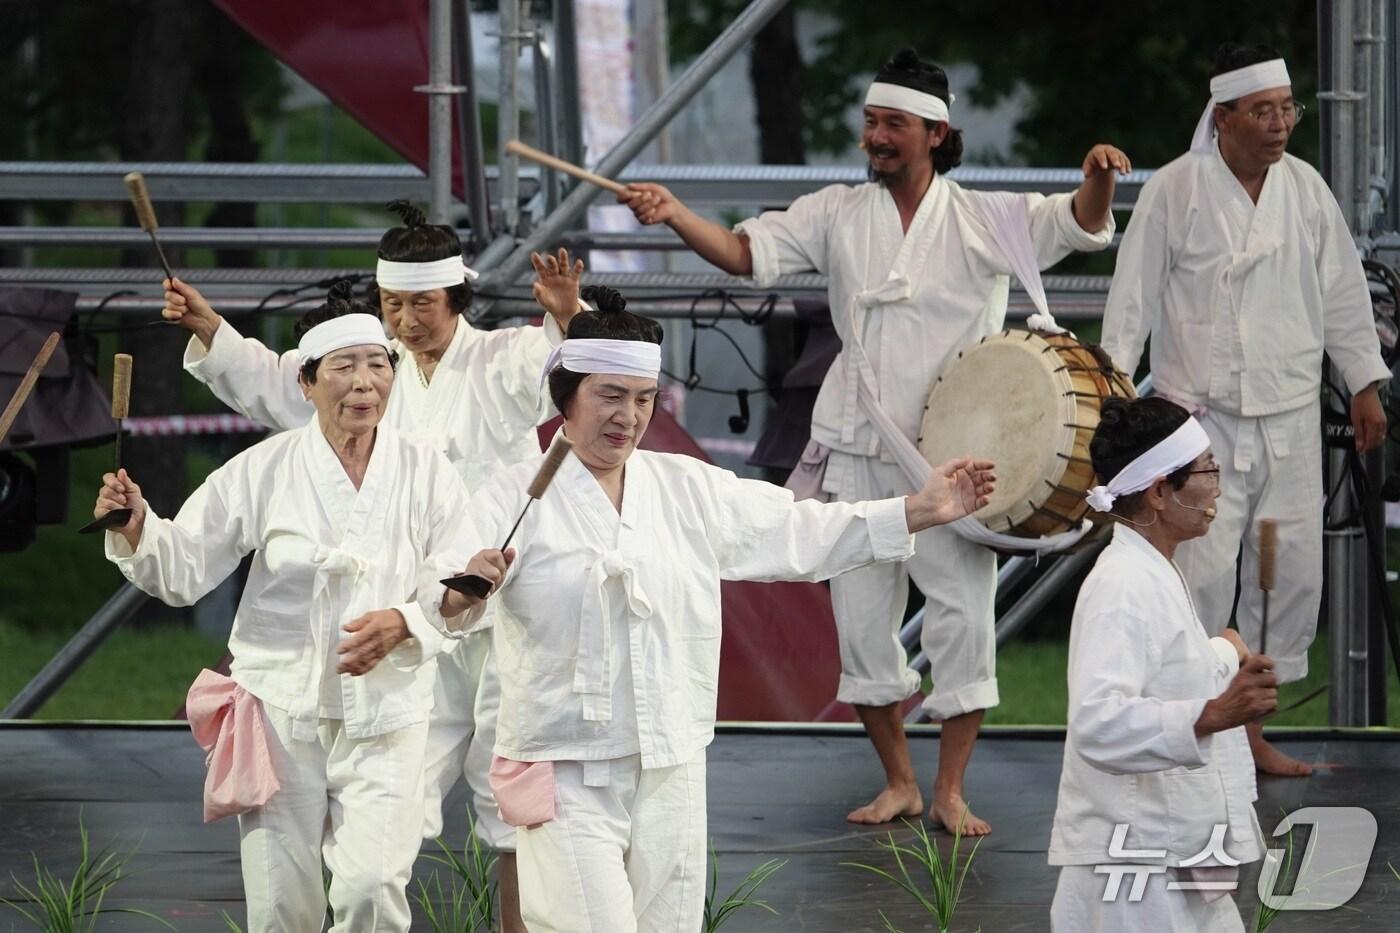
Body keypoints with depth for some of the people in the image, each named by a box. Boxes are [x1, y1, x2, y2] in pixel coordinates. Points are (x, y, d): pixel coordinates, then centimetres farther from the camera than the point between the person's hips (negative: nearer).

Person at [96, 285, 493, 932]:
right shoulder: (262, 472, -2)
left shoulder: (425, 473, 0)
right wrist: (137, 532, -19)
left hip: (384, 714, 0)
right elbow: (183, 571, 1)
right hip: (282, 709, 0)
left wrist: (402, 622, -20)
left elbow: (458, 589, -1)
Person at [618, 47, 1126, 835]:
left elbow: (1080, 223, -10)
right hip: (859, 457, 3)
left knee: (964, 618, -5)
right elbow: (745, 252, -4)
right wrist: (675, 214, -22)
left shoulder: (986, 220, 0)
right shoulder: (839, 215, 5)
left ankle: (951, 791, 6)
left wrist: (1099, 178, -33)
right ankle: (899, 783, 21)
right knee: (861, 619, 6)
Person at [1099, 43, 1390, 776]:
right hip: (1202, 416, -5)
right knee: (1204, 572, -10)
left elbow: (1342, 290, 14)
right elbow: (1134, 295, -4)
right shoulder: (1174, 191, -6)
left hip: (1290, 416, 5)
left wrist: (1365, 385, 14)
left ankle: (1250, 726, 18)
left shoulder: (1305, 188, 6)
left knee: (1292, 573, 6)